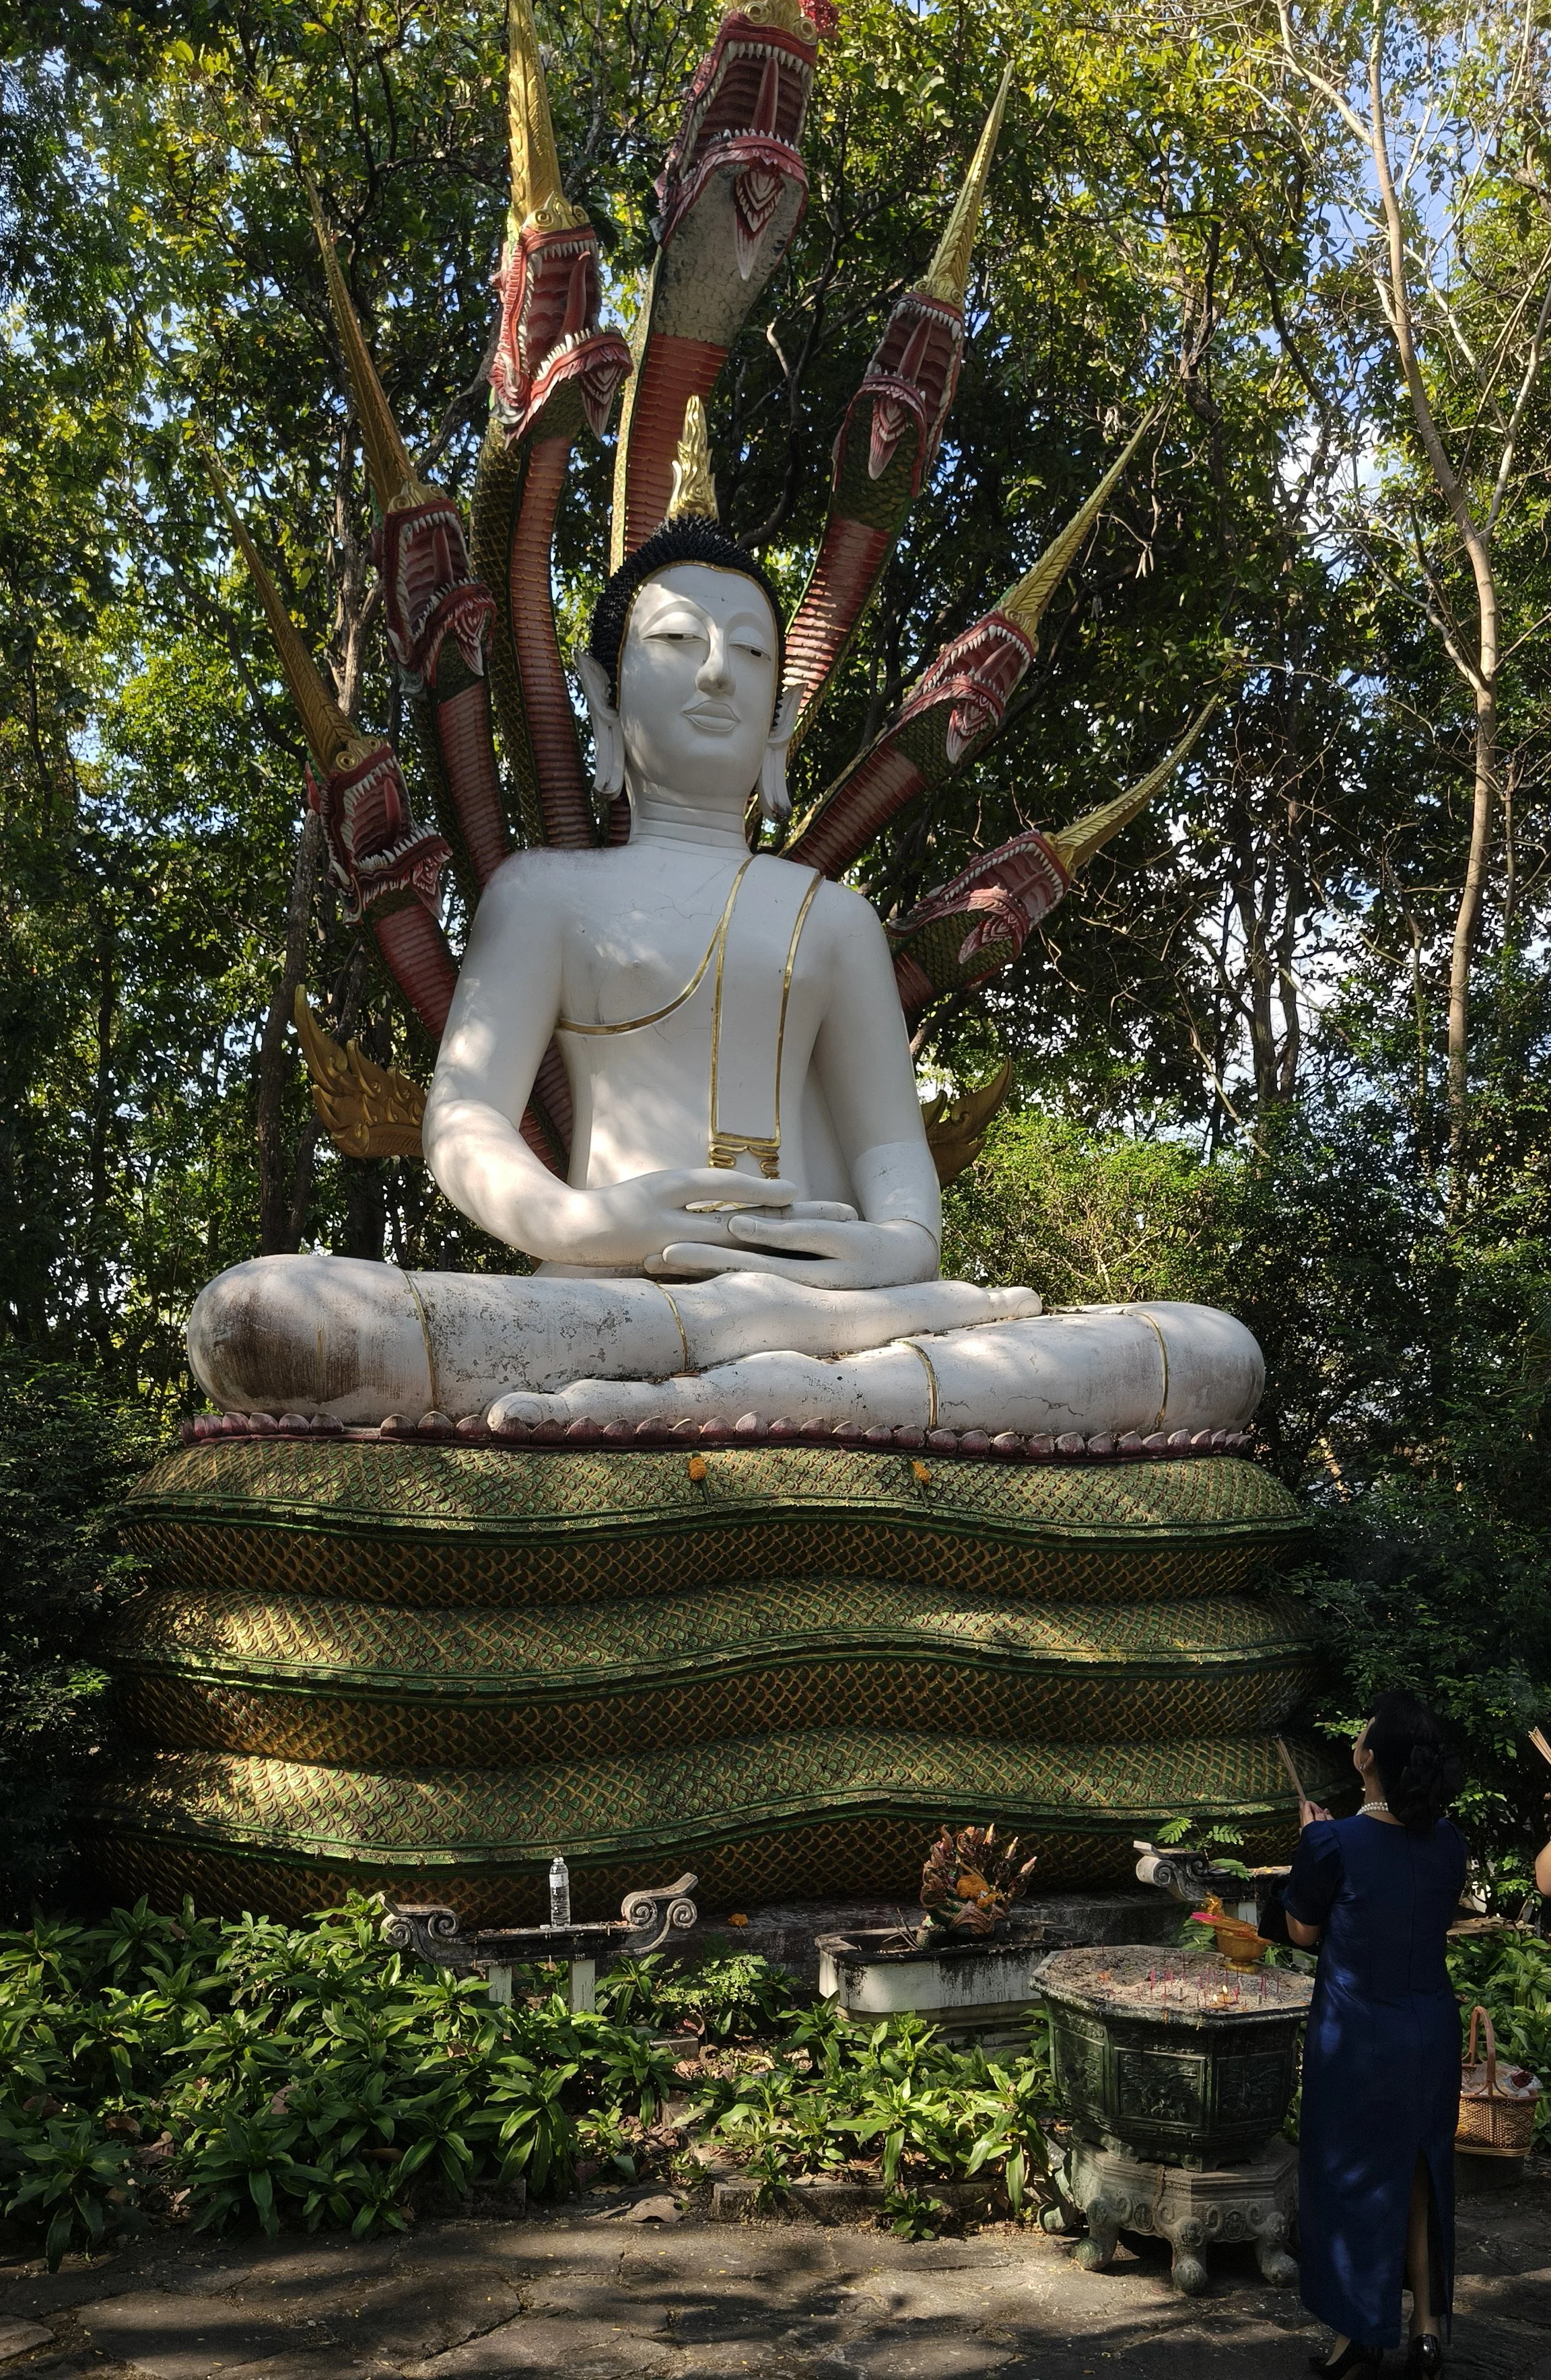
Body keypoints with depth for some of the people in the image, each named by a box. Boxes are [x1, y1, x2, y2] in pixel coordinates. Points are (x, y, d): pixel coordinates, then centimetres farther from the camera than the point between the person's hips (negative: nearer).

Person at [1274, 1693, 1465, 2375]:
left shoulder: (1333, 1843, -23)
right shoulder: (1447, 1840, -8)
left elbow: (1303, 1931, -8)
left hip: (1357, 2033, -4)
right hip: (1431, 2029, 5)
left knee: (1351, 2177, 13)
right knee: (1418, 2176, 21)